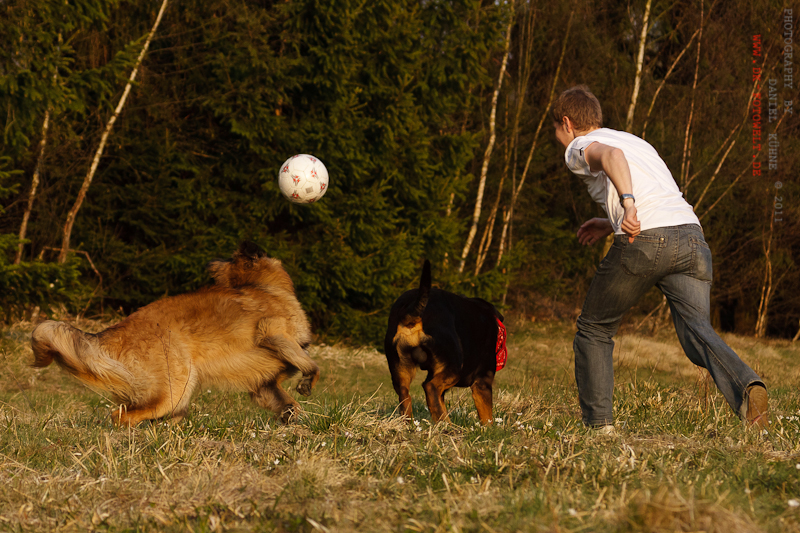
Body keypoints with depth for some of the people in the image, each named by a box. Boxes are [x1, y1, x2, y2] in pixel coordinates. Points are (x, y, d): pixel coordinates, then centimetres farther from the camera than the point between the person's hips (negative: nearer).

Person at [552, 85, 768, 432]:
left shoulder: (580, 147, 11)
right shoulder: (637, 142, 35)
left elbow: (611, 155, -15)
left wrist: (628, 205, -31)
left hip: (643, 243, -6)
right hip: (692, 236, 6)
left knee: (594, 329, 15)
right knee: (695, 327, -9)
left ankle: (598, 422, 13)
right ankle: (745, 387, -38)